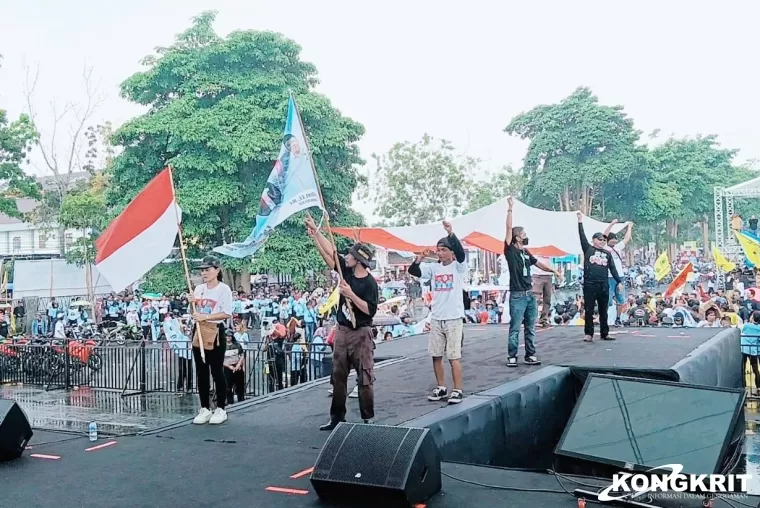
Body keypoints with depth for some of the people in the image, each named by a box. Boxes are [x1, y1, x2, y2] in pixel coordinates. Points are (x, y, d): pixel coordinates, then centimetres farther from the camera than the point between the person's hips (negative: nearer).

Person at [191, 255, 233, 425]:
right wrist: (192, 304, 0)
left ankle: (220, 409, 9)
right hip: (199, 332, 6)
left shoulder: (224, 289, -8)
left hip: (215, 332, -6)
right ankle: (205, 409, 16)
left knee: (217, 371, -1)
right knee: (201, 372, 8)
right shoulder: (198, 288, 11)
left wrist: (206, 316, -21)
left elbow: (227, 313, -14)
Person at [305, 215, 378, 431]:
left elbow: (370, 310, -19)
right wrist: (315, 232, 2)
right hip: (342, 331, 7)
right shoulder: (346, 271, 4)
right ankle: (337, 417, 19)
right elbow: (330, 252, 6)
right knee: (338, 376, 11)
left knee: (365, 378, -2)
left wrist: (350, 294, -22)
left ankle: (367, 419, 4)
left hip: (361, 334, -7)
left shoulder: (369, 282, -14)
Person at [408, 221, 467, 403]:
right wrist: (419, 260, -19)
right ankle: (441, 388, 20)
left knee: (454, 356, -3)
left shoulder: (458, 267, -4)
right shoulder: (433, 267, 7)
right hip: (436, 318, 5)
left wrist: (451, 233, -35)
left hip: (454, 318, -5)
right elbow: (413, 271, 1)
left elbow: (461, 253, -24)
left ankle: (457, 391, 4)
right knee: (436, 355, 9)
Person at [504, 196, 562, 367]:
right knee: (515, 328, -2)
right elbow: (509, 229, -14)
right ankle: (512, 357, 4)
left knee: (530, 328, 9)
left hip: (530, 294, 7)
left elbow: (538, 263, 24)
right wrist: (510, 209, -16)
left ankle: (530, 355, 15)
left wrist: (553, 270, 15)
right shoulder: (510, 251, -7)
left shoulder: (526, 252, 13)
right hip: (517, 296, -7)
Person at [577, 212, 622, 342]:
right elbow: (582, 236, -6)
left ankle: (604, 334, 17)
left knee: (603, 311, 10)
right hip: (589, 284, -3)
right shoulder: (588, 249, 4)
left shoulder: (607, 253, 13)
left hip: (604, 285, 3)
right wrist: (580, 221, -12)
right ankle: (588, 334, 7)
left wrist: (619, 281, 3)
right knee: (589, 310, 1)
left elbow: (612, 268, 11)